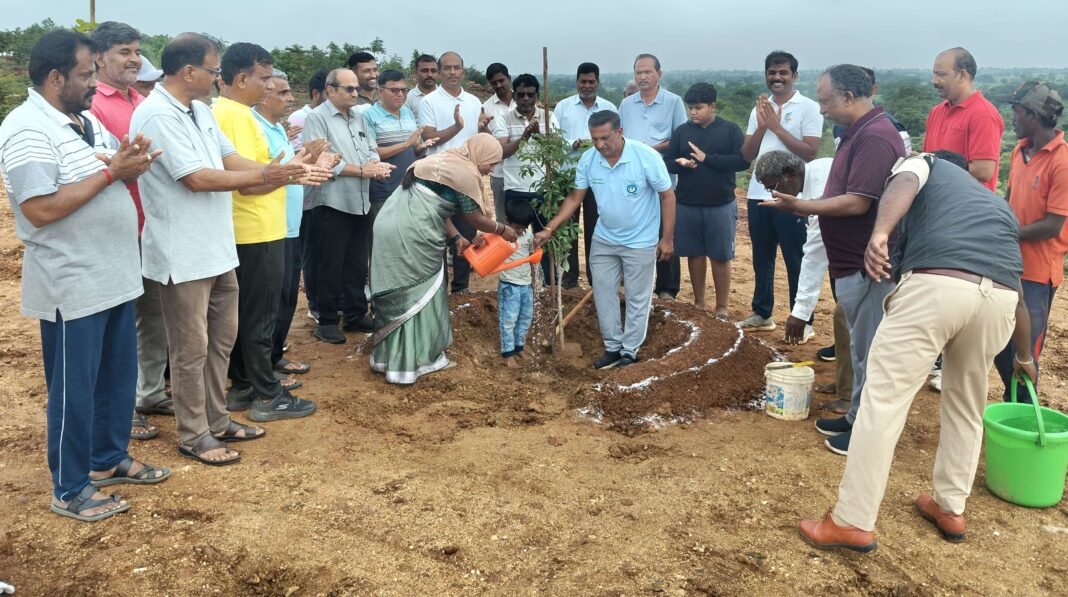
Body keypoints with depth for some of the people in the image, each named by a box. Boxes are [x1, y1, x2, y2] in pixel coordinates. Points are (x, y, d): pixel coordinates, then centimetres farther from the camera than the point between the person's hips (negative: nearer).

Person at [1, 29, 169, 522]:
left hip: (115, 277, 9)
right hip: (72, 287, -8)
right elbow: (41, 210, -25)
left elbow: (113, 177, 18)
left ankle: (110, 459, 36)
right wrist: (111, 171, -21)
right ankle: (70, 490, 19)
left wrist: (132, 163, -5)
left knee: (118, 377, 19)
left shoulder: (87, 121, 11)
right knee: (74, 388, 4)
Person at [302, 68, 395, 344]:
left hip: (361, 203, 7)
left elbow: (371, 150, 14)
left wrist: (377, 165, -10)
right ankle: (327, 321, 12)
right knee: (331, 266, 1)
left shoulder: (359, 118, 15)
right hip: (333, 204, -7)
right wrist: (362, 170, -16)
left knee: (358, 264, 14)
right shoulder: (317, 118, -8)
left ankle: (356, 315, 25)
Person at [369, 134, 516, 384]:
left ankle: (390, 356, 26)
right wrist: (502, 230, 16)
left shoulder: (444, 160, 21)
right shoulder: (466, 173, -7)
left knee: (399, 293, 16)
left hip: (390, 224, 9)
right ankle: (411, 361, 16)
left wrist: (455, 237, 20)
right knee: (420, 295, 5)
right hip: (410, 234, -9)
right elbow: (476, 218, 0)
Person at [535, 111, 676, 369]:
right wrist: (549, 228, -10)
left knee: (637, 299, 8)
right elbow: (575, 198, -2)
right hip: (604, 240, 4)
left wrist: (667, 238, -13)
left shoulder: (647, 157, -22)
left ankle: (629, 351, 23)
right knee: (603, 294, 11)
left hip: (640, 242, -4)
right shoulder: (588, 160, -11)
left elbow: (667, 196, -13)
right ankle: (613, 347, 27)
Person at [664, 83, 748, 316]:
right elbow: (666, 163, 4)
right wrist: (680, 164, -19)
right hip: (687, 205, 3)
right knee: (695, 254, 11)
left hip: (721, 206, -3)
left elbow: (743, 161, -13)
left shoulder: (730, 130, -3)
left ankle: (722, 306, 15)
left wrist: (707, 158, -18)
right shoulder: (681, 131, 5)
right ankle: (699, 302, 25)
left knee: (720, 257, 5)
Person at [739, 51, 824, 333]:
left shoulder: (808, 108, -5)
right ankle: (762, 313, 25)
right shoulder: (760, 109, 12)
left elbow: (810, 152, -15)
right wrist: (762, 126, -8)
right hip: (758, 194, 6)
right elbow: (747, 154, 7)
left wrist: (777, 127, -13)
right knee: (762, 258, 14)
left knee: (795, 261, 1)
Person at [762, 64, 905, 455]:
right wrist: (806, 207, 11)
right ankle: (858, 417, 31)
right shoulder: (859, 132, 13)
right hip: (853, 262, 11)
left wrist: (801, 206, -18)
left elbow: (857, 203, -25)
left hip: (868, 266, -11)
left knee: (869, 350, 1)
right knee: (861, 346, 18)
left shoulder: (875, 137, -20)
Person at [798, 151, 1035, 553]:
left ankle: (853, 522, 4)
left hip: (936, 285, -5)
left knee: (884, 399, 0)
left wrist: (879, 233, -20)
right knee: (966, 406, 25)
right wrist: (1024, 356, 61)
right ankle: (950, 509, 35)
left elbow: (903, 184, 0)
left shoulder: (926, 164, 29)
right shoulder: (996, 204, 41)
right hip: (999, 298, 5)